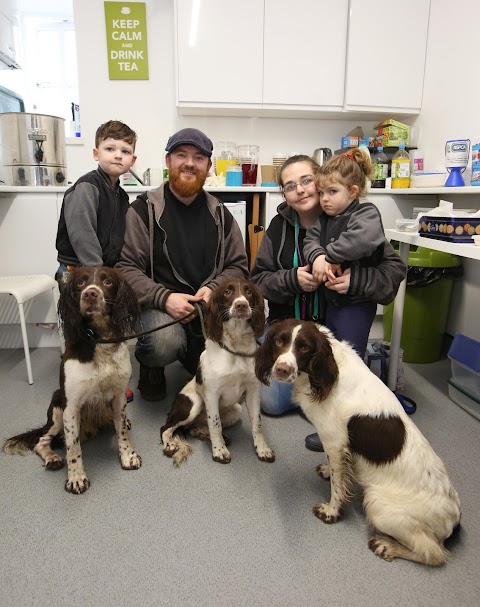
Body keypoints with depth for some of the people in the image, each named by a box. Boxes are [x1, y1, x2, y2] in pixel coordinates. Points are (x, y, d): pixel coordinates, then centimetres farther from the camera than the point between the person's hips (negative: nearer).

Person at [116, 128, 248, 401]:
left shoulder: (220, 214, 10)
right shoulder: (144, 209, -2)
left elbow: (238, 265, 10)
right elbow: (127, 267, -7)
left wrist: (214, 289, -11)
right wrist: (163, 297, -22)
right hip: (160, 306, -3)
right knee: (165, 342, -35)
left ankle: (190, 356, 14)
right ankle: (151, 367, 6)